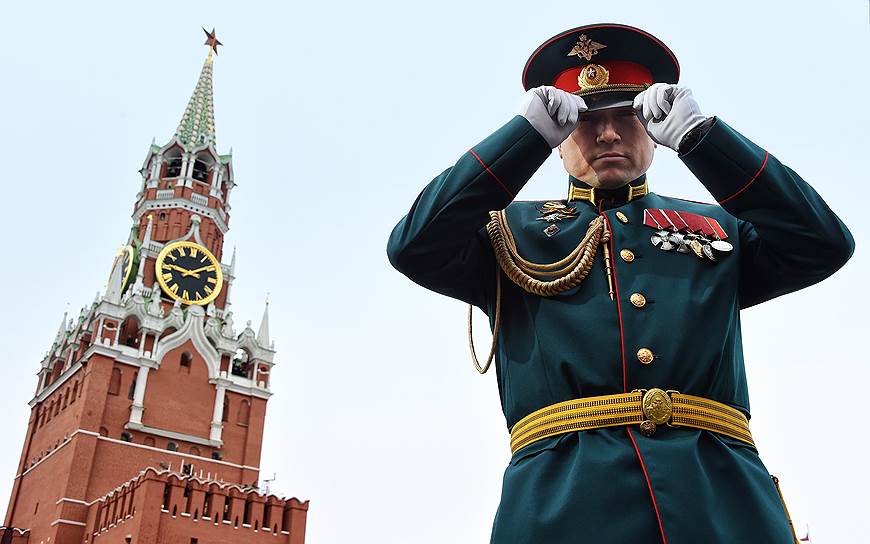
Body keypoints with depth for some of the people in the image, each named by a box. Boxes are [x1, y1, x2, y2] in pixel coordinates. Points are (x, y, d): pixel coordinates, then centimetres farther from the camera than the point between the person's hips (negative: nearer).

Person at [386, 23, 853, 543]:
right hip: (562, 500, -1)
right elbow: (414, 247, -1)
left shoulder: (715, 226, 21)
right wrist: (529, 132, -2)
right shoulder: (513, 229, 16)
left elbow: (826, 243, 5)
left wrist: (699, 134, 0)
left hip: (723, 499, 2)